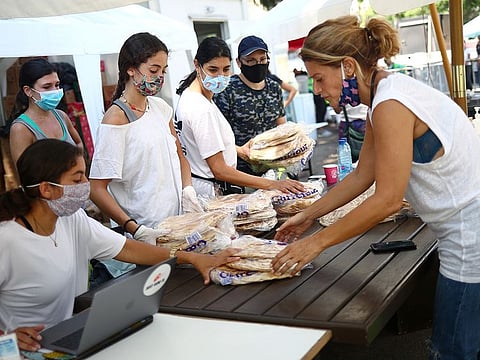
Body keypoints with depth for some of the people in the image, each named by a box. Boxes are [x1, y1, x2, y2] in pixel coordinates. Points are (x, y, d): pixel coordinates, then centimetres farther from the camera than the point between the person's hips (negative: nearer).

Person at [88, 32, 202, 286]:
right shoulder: (116, 120, -13)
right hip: (143, 236, -6)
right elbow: (97, 189, -15)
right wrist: (136, 230, -23)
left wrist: (188, 191, 1)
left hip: (176, 225, 6)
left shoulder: (160, 107, 8)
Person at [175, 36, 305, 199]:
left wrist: (239, 149, 18)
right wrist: (271, 184, -27)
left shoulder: (190, 95, 7)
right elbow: (219, 170, -25)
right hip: (208, 192, -10)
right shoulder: (201, 110, -24)